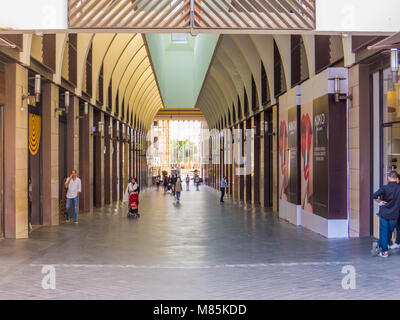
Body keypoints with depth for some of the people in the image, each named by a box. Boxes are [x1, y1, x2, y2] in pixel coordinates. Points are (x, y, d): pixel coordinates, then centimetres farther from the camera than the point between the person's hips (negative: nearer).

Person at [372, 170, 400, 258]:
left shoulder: (385, 188, -11)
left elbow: (374, 196, -23)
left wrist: (380, 201, -7)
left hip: (384, 214, -2)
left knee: (384, 233, 8)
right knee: (389, 233, 16)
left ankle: (384, 251, 6)